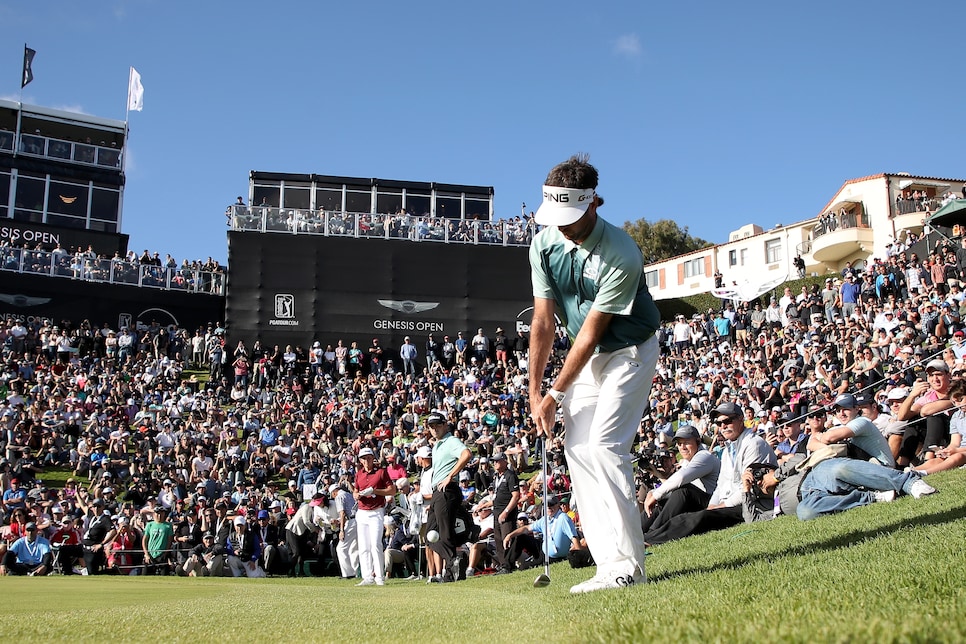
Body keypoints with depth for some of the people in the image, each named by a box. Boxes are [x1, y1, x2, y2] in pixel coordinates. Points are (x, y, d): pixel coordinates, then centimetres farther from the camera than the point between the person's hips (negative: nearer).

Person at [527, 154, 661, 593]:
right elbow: (543, 319, -7)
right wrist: (534, 390, -9)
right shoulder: (544, 244, -8)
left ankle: (627, 564, -14)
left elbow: (593, 329, -23)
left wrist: (556, 394, -20)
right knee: (577, 449, -1)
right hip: (584, 355, 7)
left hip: (628, 352, -6)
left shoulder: (620, 255, -26)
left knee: (603, 446, -18)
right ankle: (609, 565, 1)